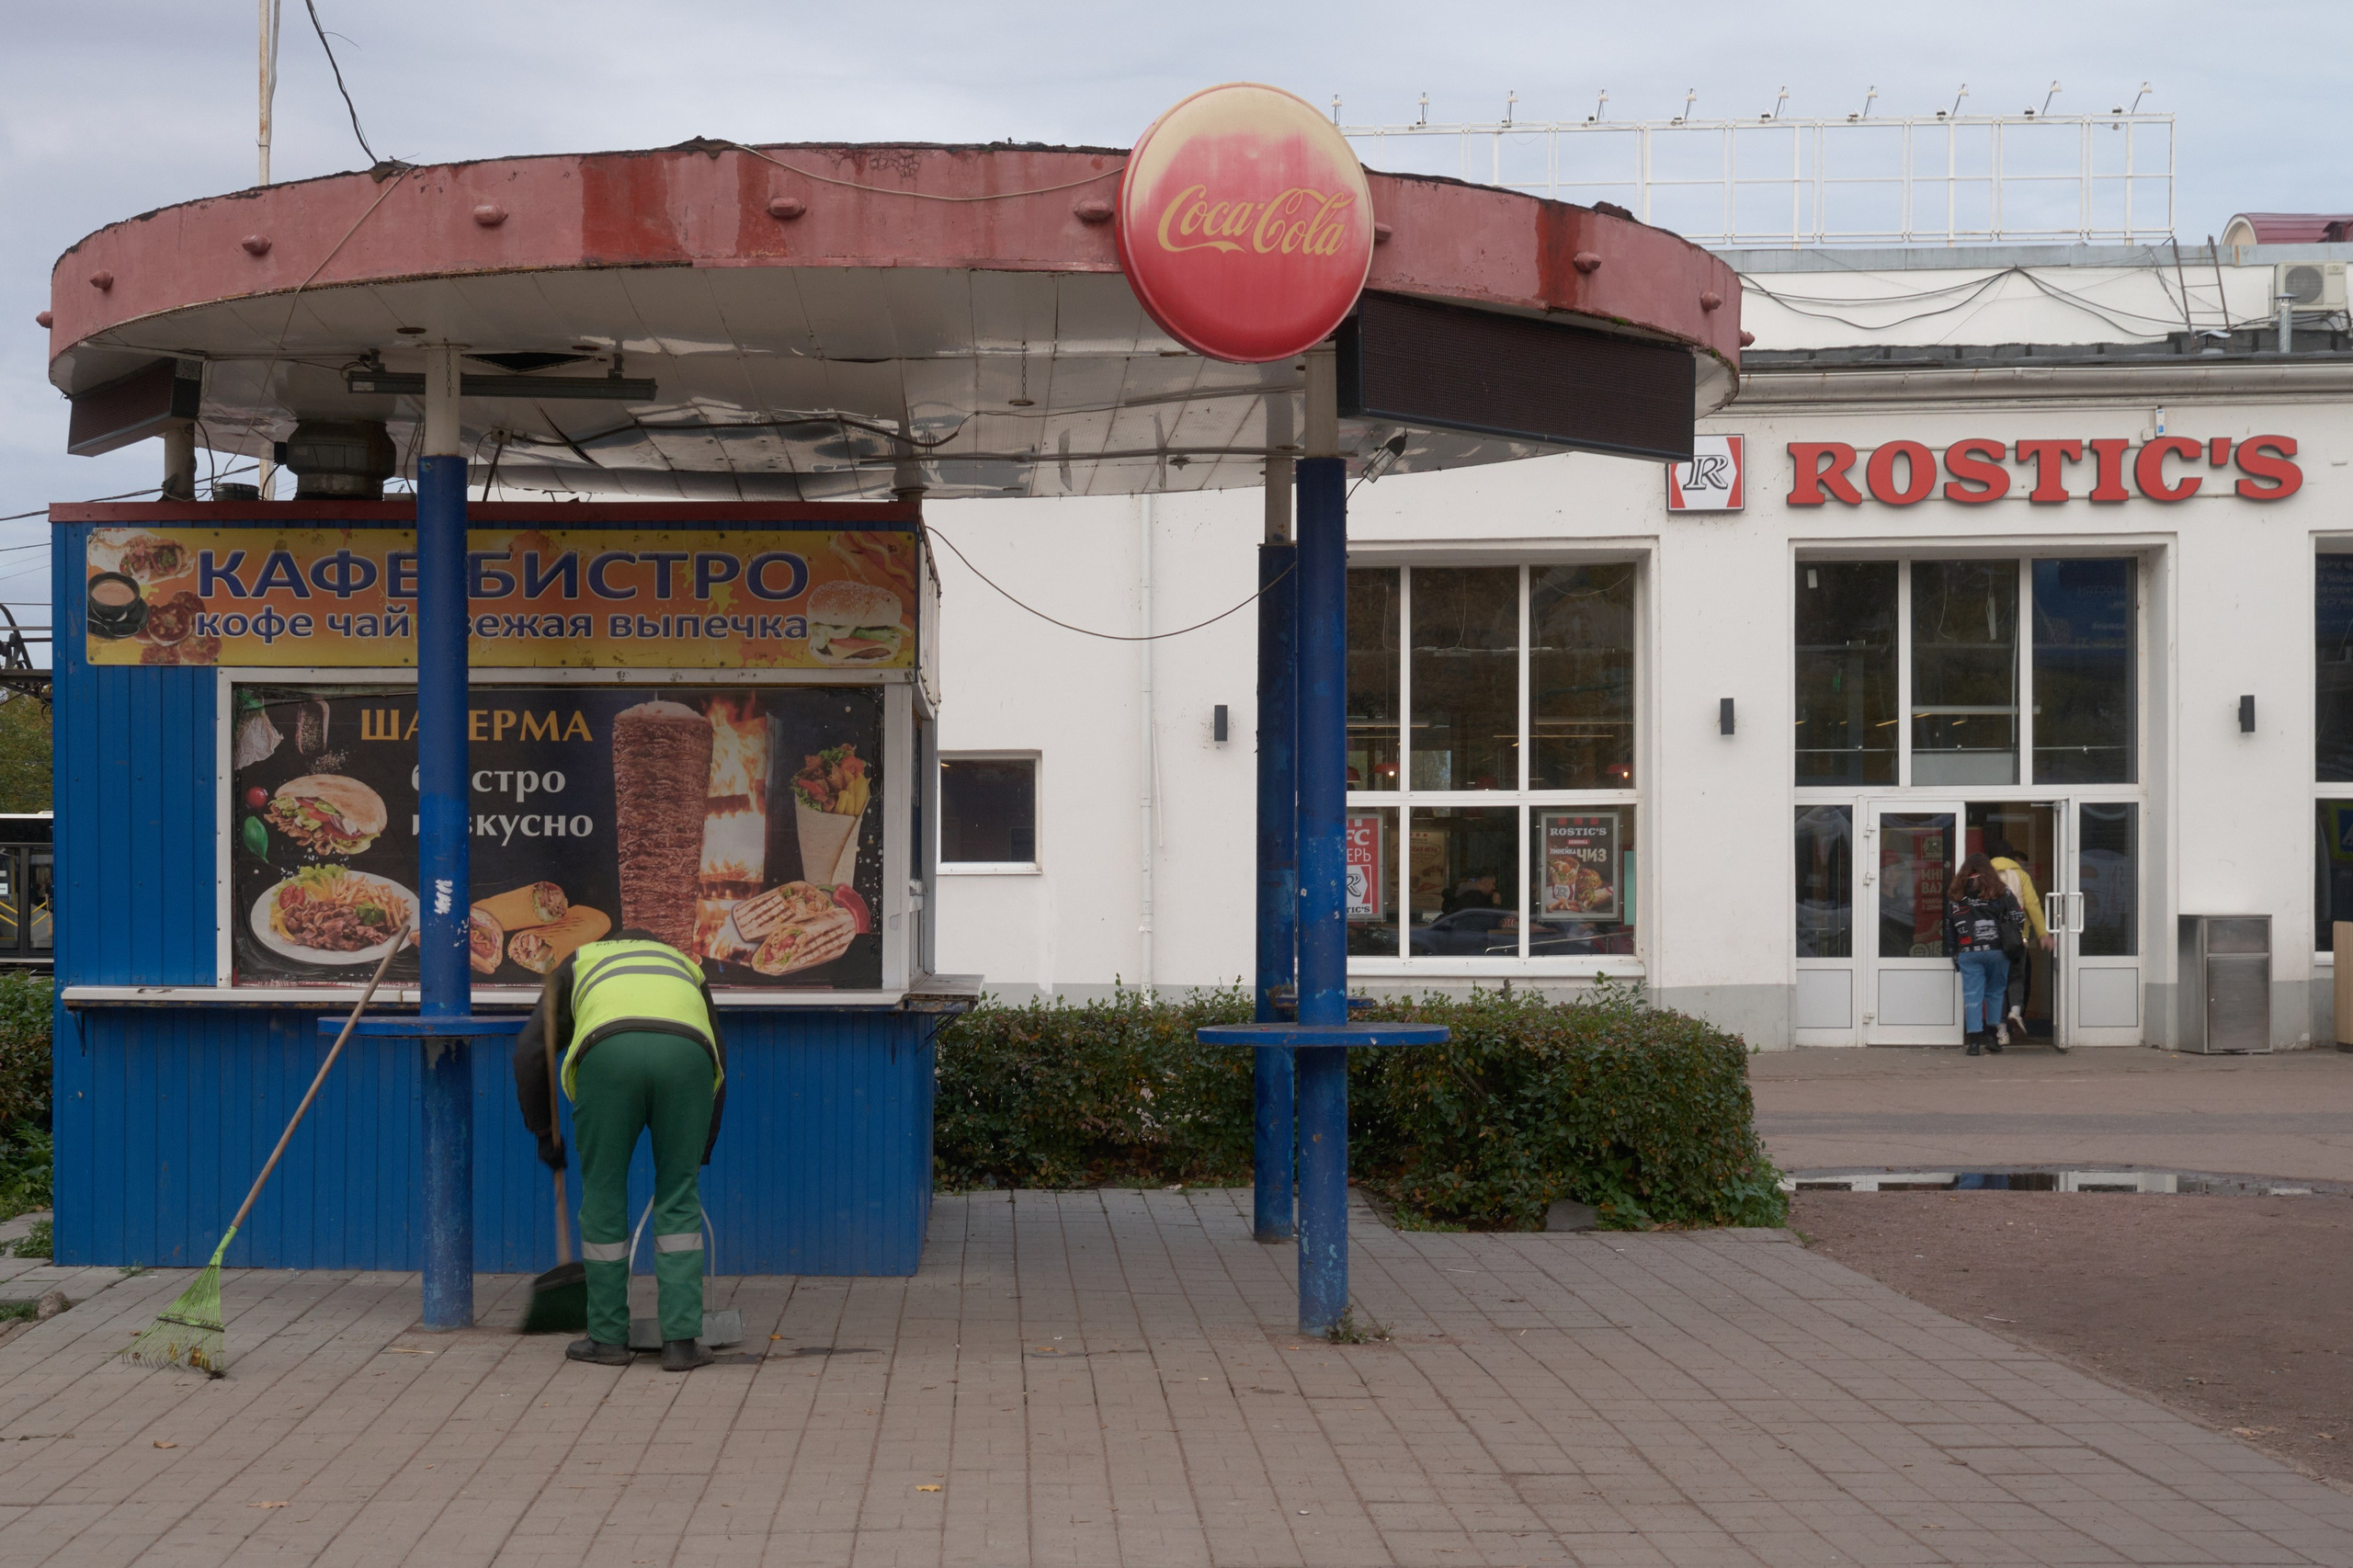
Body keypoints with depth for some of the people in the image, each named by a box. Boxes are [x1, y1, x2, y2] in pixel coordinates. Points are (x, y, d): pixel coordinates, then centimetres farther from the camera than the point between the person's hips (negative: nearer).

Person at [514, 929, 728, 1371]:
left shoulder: (580, 962, 38)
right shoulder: (685, 968, 42)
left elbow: (532, 1049, 26)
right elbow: (719, 1059, 38)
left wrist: (543, 1131, 35)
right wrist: (703, 1147, 46)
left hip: (609, 1052, -1)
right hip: (686, 1052, 1)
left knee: (603, 1198, 14)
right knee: (678, 1202, 13)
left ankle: (608, 1338, 21)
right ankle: (682, 1340, 10)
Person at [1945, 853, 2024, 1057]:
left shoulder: (1954, 895, 8)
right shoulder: (1999, 891, 2)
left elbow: (1949, 927, 11)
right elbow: (2018, 918, -1)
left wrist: (1954, 953, 17)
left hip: (1967, 952, 1)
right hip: (1996, 949, -1)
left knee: (1972, 995, 1)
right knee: (1995, 993, 12)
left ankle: (1974, 1040, -6)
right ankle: (1992, 1035, 10)